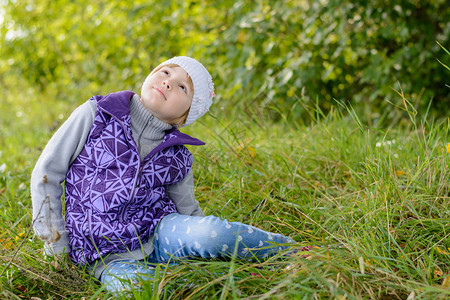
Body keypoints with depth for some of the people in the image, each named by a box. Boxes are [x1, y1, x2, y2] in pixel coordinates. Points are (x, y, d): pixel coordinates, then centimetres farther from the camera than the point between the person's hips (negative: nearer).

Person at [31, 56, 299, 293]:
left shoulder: (178, 159, 6)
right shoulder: (95, 115, -2)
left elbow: (189, 211, 18)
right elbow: (46, 175, 2)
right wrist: (57, 248, 1)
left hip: (160, 231, 2)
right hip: (110, 256, -1)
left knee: (211, 232, -32)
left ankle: (293, 250, -12)